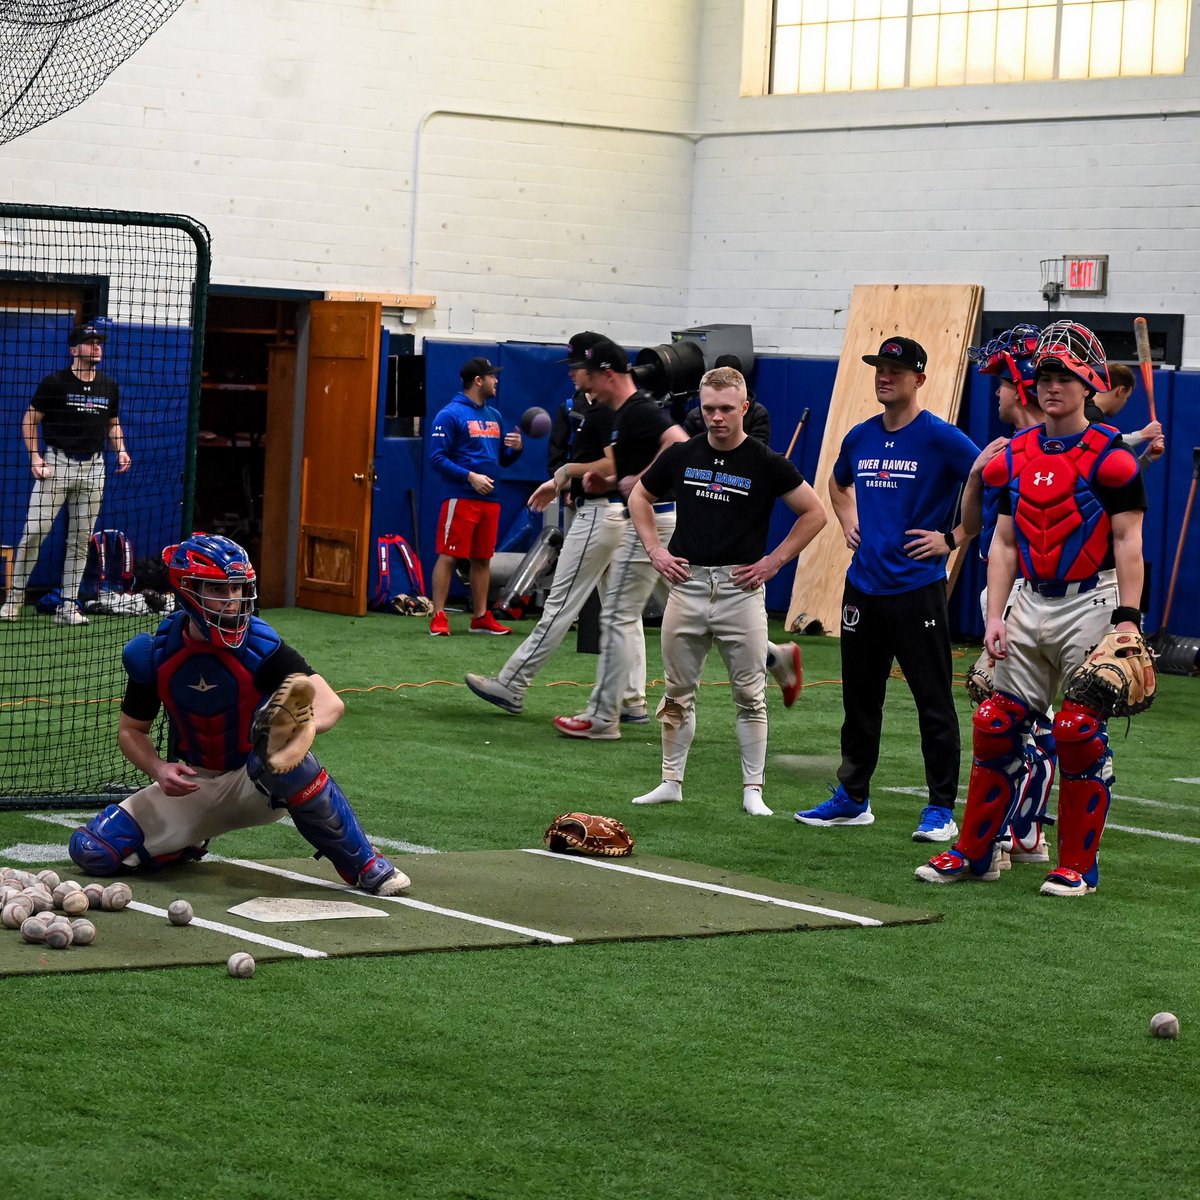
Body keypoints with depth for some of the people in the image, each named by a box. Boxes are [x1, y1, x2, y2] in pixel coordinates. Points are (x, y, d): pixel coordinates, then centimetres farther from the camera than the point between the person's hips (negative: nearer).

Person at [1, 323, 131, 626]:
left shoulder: (109, 387, 9)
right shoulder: (55, 382, -5)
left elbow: (113, 424, 20)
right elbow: (30, 420, 0)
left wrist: (120, 450, 2)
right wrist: (35, 455, -11)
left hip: (93, 467, 4)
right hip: (56, 464, -4)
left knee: (81, 538, 5)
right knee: (34, 532, -9)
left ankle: (68, 607, 11)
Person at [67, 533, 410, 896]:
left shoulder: (257, 645, -20)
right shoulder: (155, 654, -11)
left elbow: (330, 703, -30)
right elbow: (131, 730, 3)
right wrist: (158, 769, -19)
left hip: (262, 783, -3)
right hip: (196, 786, 3)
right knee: (92, 850, -13)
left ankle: (363, 864, -26)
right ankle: (187, 844, 18)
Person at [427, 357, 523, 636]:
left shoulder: (494, 416, 16)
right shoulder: (450, 415, -6)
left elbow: (502, 459, 22)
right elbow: (437, 458, -11)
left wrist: (516, 448, 0)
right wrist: (470, 476, -18)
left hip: (489, 499, 7)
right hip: (461, 498, -7)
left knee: (483, 559, 11)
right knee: (448, 556, -6)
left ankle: (480, 617, 17)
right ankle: (439, 617, -4)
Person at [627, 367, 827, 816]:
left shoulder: (766, 463, -5)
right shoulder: (681, 455, 4)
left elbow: (814, 513, 0)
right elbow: (639, 497, 20)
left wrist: (775, 560, -4)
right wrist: (655, 550, 8)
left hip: (740, 588, -3)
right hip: (686, 582, 3)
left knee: (750, 695, 0)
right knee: (677, 692, 8)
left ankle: (753, 789, 7)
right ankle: (671, 782, 17)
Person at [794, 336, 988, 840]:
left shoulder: (940, 438, -9)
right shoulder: (860, 437, 11)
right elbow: (838, 482, 32)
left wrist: (955, 537, -11)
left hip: (917, 588, -6)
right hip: (863, 586, 7)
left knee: (934, 701, -2)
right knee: (859, 698, 13)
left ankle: (941, 808, 2)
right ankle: (852, 798, 23)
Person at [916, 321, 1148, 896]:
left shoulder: (1110, 455, -6)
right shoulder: (1017, 455, 10)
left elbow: (1127, 541, -9)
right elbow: (1004, 542, 11)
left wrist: (1127, 619, -16)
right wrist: (994, 616, 3)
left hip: (1090, 605, -5)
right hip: (1030, 604, 5)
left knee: (1081, 733, -5)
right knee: (995, 724, 4)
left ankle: (1078, 865, 5)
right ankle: (974, 851, 15)